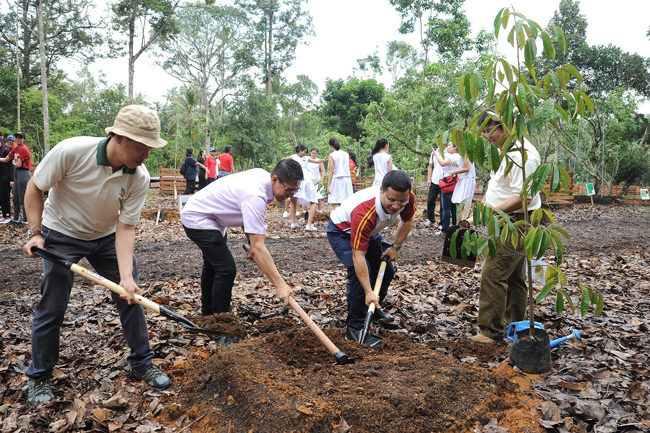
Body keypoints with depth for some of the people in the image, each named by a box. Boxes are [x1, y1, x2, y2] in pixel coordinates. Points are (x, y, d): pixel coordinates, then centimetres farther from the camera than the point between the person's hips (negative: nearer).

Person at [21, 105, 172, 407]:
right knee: (52, 307, 0)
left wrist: (126, 276, -29)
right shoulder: (70, 151, -29)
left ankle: (141, 363, 20)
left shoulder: (139, 178, -21)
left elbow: (125, 227, -19)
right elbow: (35, 188, -12)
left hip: (107, 237, 3)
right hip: (61, 235, -2)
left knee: (131, 297, 1)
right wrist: (35, 232, -18)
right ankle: (39, 377, 23)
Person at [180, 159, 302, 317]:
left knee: (213, 265, 24)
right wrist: (279, 284, -41)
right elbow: (259, 247, -39)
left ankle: (208, 313, 43)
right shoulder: (255, 196, -36)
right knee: (226, 269, -17)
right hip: (198, 220, -11)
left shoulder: (262, 175, -8)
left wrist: (252, 246, -5)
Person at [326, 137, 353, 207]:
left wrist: (328, 185, -8)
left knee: (336, 204, -4)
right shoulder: (346, 154, 10)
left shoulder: (331, 156, -5)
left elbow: (332, 171, -10)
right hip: (347, 179, 5)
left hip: (337, 180, -5)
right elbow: (348, 168, 14)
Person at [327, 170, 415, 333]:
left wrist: (396, 247, -8)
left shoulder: (407, 199, -27)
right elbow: (358, 256, -43)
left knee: (386, 270, 7)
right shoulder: (364, 214, -46)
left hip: (371, 231, 7)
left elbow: (407, 221, -2)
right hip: (341, 232, -7)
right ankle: (355, 325, -8)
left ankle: (373, 308, 32)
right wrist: (368, 292, -43)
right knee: (358, 272, -24)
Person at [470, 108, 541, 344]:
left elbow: (523, 197, -27)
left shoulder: (522, 155, -21)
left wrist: (491, 212, -29)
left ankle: (491, 331, -2)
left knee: (493, 275, -11)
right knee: (514, 277, 16)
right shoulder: (504, 150, 13)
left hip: (515, 223, -11)